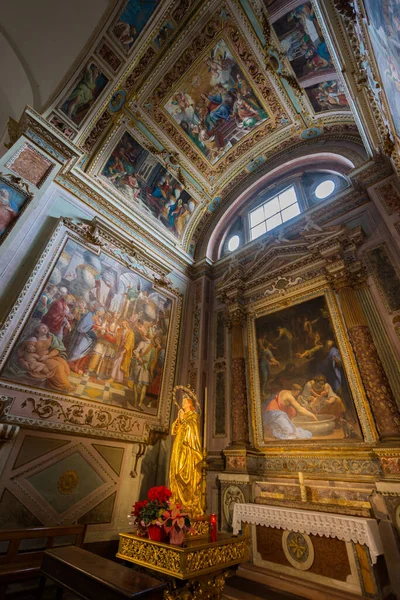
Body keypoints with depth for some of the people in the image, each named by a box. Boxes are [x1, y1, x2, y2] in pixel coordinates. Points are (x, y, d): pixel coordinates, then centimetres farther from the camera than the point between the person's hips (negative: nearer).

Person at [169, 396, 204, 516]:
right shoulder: (181, 416, 20)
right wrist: (178, 418, -1)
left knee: (189, 475, -9)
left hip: (188, 450, -6)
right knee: (177, 474, 1)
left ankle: (192, 506, -6)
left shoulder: (194, 415, 3)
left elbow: (192, 429, -11)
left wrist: (183, 419, -9)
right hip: (179, 450, 6)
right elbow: (174, 431, 11)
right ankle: (178, 503, 5)